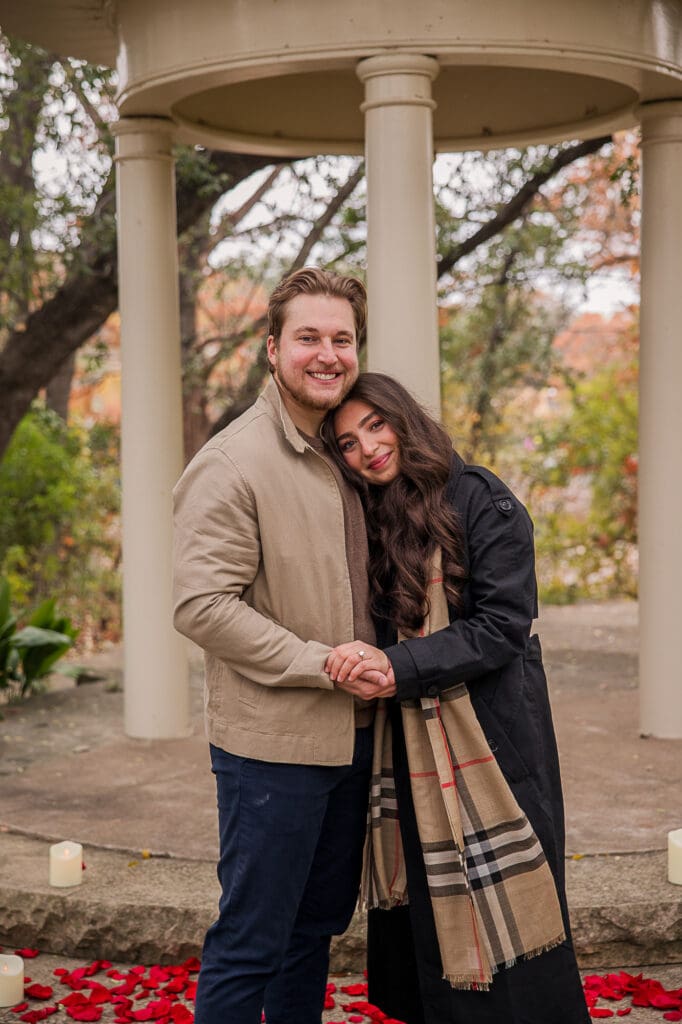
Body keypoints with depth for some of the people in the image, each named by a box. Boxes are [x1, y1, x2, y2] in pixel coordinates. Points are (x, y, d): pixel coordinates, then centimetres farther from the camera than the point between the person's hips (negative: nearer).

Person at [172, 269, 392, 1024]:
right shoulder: (231, 464, -14)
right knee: (251, 940, 1)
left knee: (319, 922, 20)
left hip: (352, 732, 8)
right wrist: (323, 663, -20)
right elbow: (202, 606, -20)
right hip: (272, 742, -8)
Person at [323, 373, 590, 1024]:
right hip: (410, 751, 6)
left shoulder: (479, 500, -9)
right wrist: (370, 669, -2)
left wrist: (401, 667, -21)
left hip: (491, 743, -6)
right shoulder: (370, 520, 12)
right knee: (426, 919, 11)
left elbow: (503, 626, -15)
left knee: (496, 925, -1)